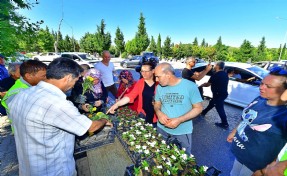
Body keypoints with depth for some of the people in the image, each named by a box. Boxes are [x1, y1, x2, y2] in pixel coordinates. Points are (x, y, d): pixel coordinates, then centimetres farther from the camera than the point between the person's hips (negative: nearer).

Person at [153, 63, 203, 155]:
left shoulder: (190, 86, -18)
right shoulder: (159, 87, -6)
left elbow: (198, 108, -12)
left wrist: (179, 120, -24)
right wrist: (159, 113, -17)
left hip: (183, 131, -3)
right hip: (162, 129, 3)